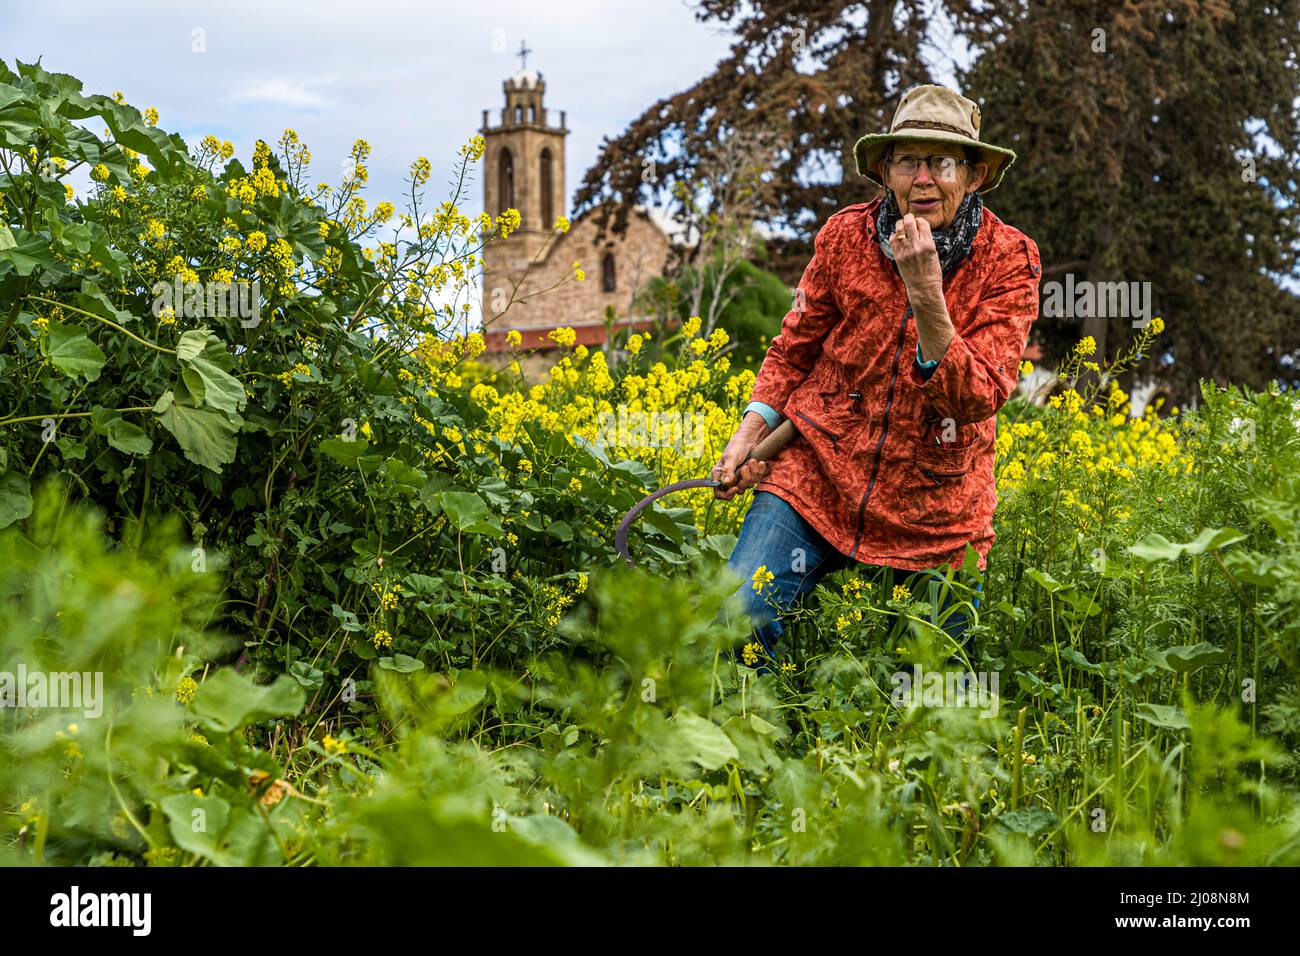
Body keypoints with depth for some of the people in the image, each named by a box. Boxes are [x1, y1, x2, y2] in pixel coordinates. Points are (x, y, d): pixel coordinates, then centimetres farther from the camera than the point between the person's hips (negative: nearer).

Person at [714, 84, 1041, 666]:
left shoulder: (1008, 260, -8)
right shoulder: (846, 235, -2)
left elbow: (979, 399, -19)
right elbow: (794, 349, 14)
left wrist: (925, 292, -30)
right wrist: (749, 434, 0)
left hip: (932, 513, 0)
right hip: (817, 479, 1)